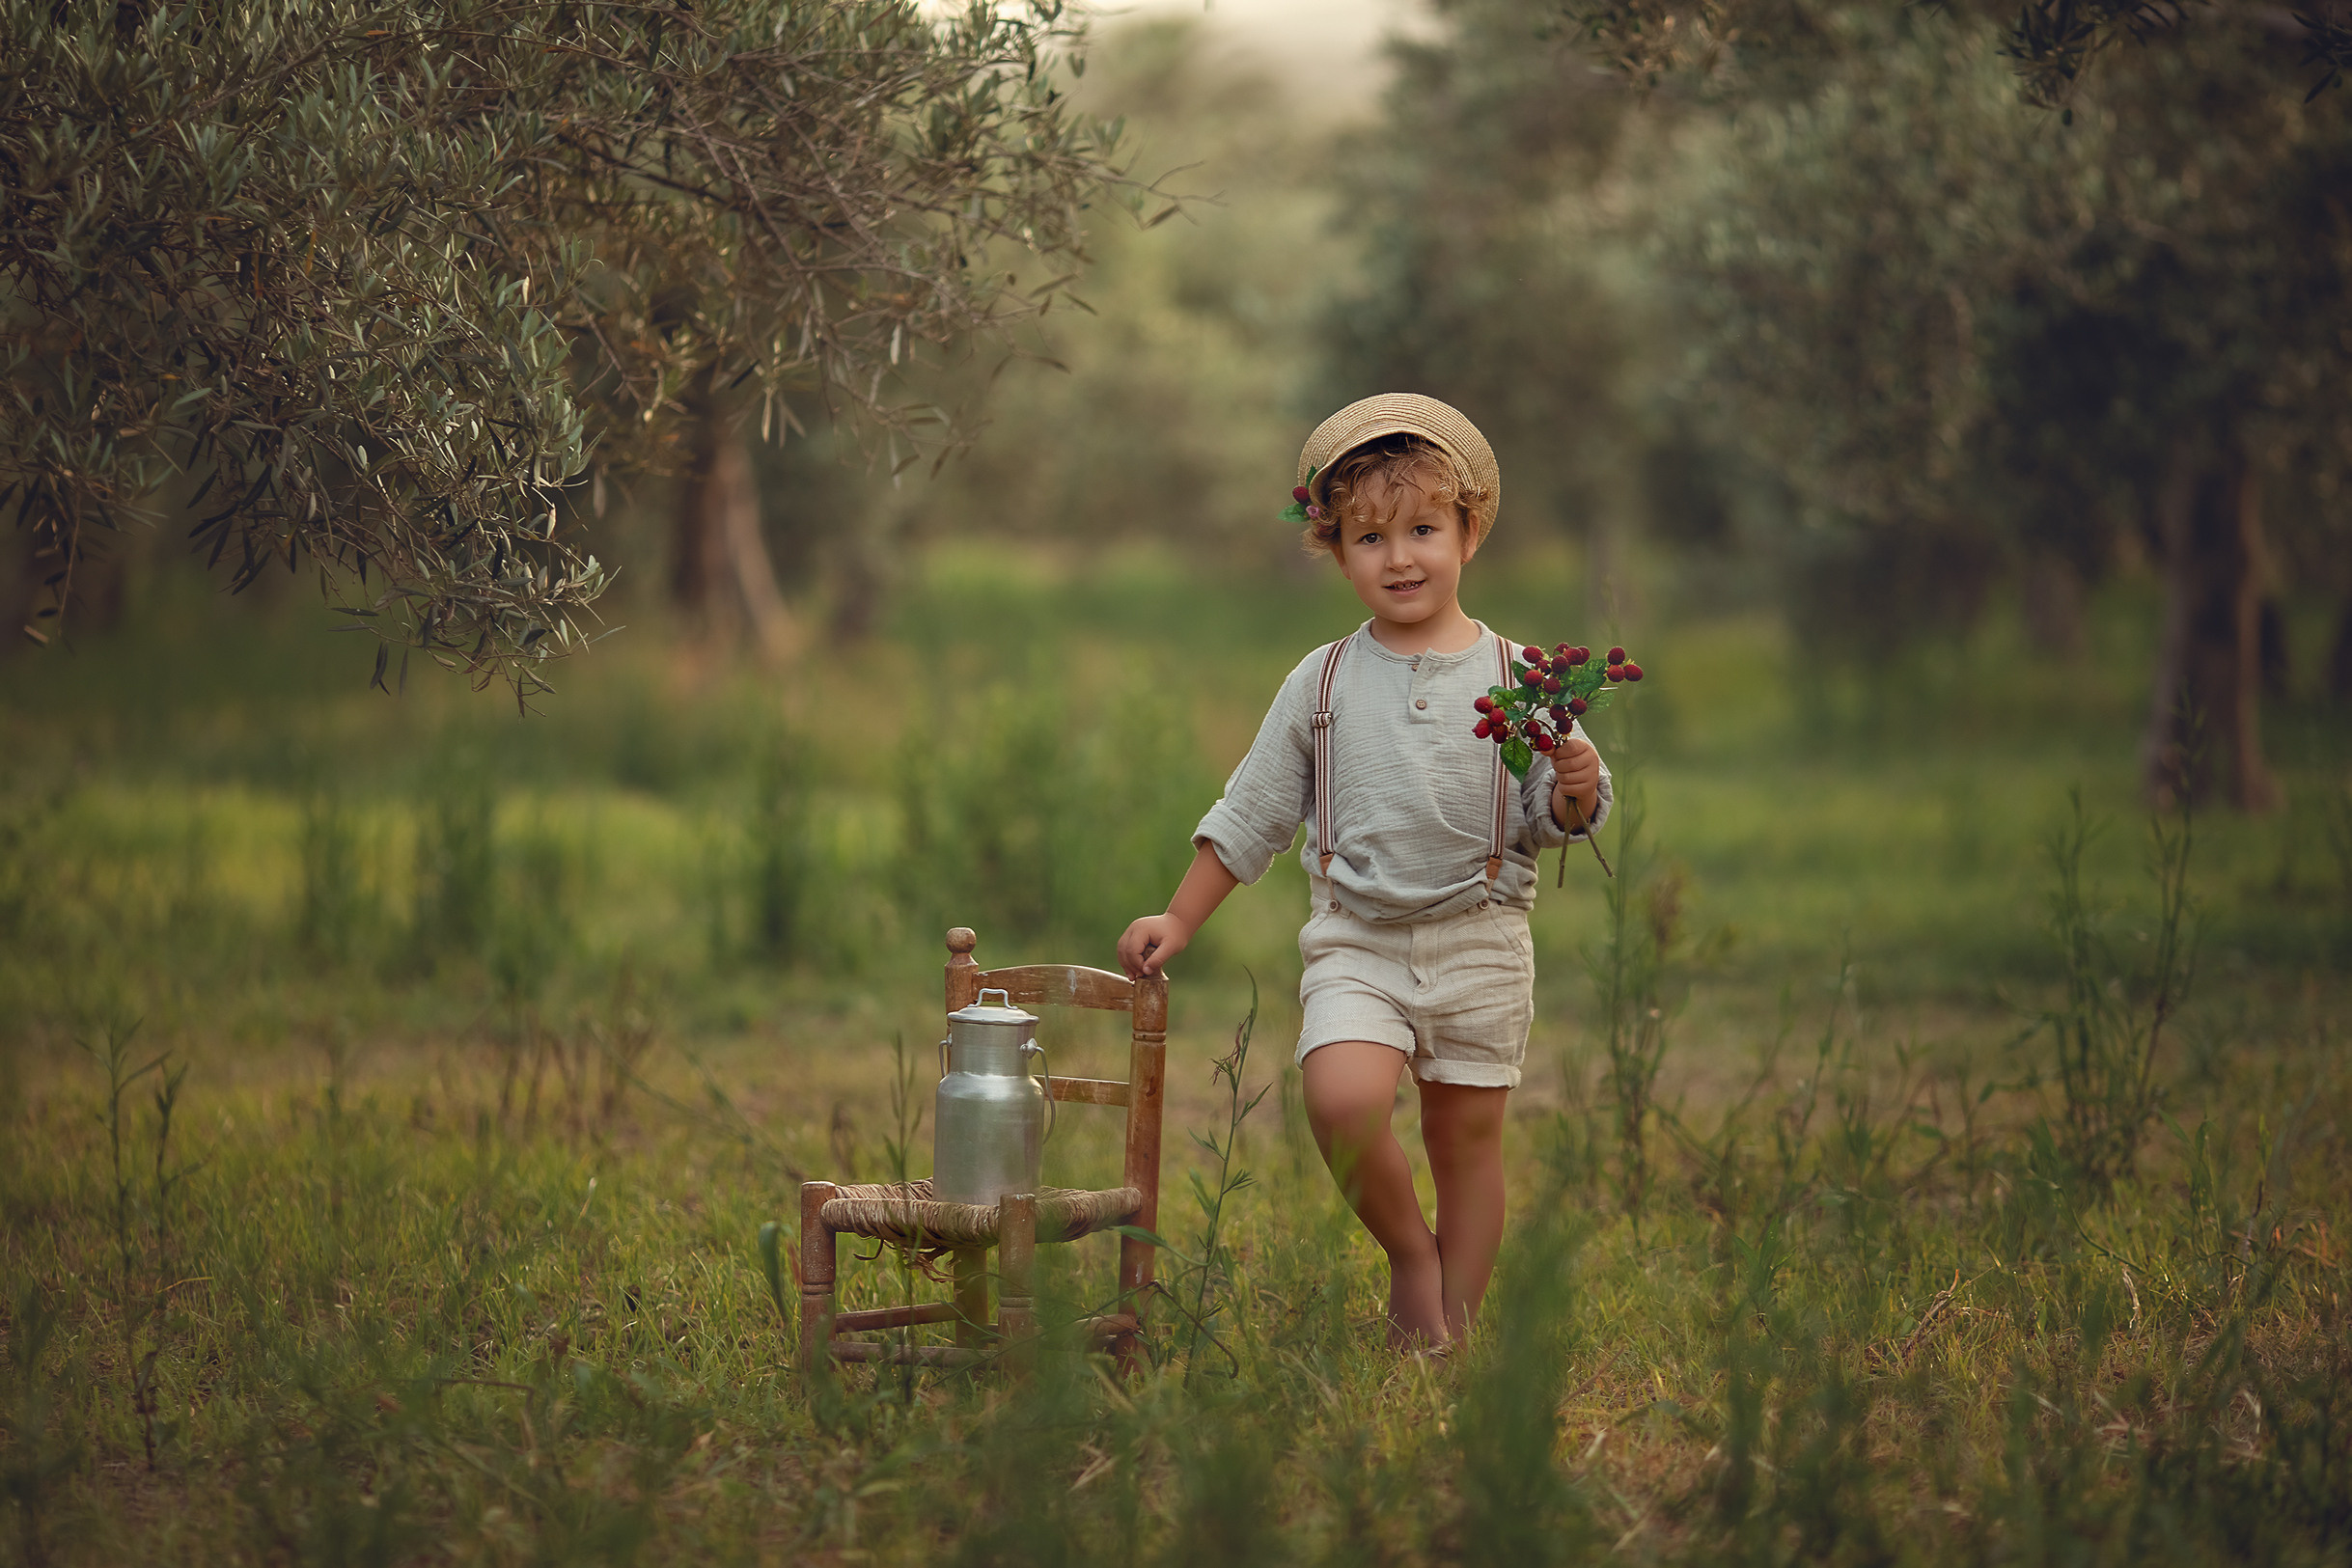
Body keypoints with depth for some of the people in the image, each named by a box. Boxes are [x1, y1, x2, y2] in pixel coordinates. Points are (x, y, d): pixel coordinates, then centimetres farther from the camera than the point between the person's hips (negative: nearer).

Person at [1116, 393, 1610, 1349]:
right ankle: (1408, 1250, 3)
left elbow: (1552, 822, 2)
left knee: (1468, 1134, 6)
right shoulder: (1323, 682, 4)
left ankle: (1455, 1329, 22)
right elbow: (1251, 814, 10)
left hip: (1479, 939, 0)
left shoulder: (1516, 679, 1)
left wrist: (1576, 791, -20)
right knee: (1342, 1099, -23)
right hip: (1356, 939, 0)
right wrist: (1177, 922, 9)